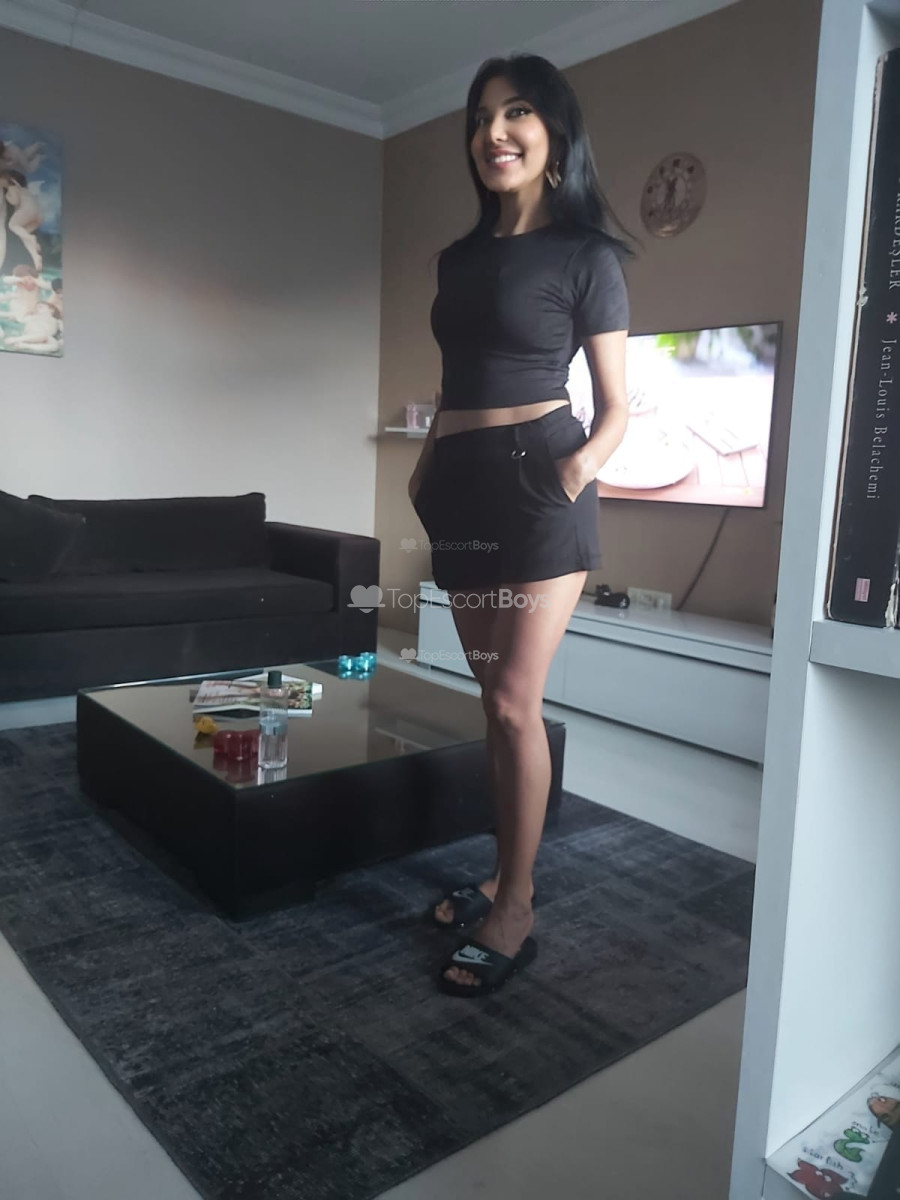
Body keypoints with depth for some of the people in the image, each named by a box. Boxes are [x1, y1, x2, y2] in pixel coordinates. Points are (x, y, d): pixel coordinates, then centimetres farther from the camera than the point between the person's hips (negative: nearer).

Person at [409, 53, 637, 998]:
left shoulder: (586, 256, 0)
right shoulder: (458, 258, 17)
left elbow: (616, 407, -2)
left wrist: (581, 463, -21)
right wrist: (425, 466, 10)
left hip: (537, 482, -6)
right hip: (464, 490, 6)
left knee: (515, 701, -10)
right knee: (496, 702, 10)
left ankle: (517, 911, 4)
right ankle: (504, 876, 23)